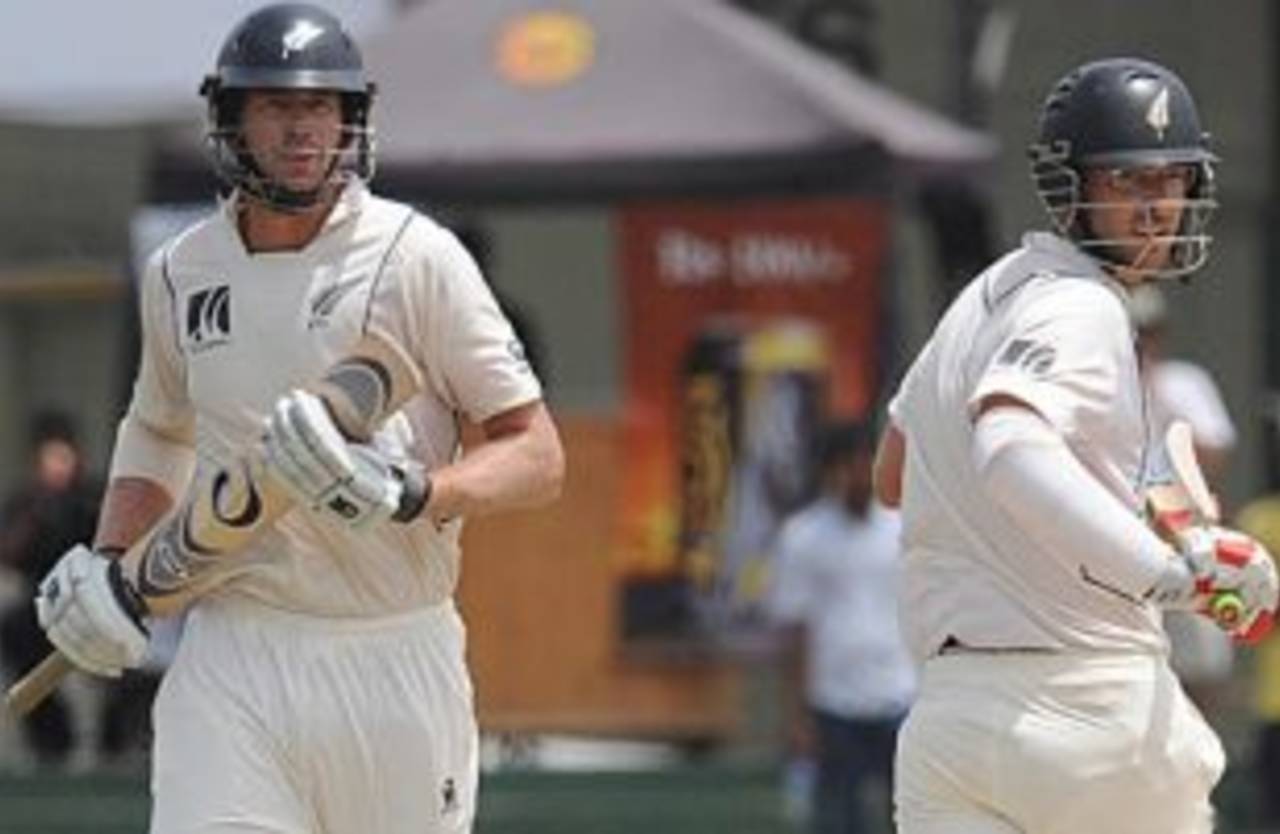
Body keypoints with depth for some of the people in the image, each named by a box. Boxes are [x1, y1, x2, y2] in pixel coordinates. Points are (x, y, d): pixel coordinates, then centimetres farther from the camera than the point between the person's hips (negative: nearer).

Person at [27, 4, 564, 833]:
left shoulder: (416, 257, -5)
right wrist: (104, 560, 12)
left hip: (396, 663, -2)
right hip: (232, 660, 2)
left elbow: (538, 459, -6)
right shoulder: (181, 273, 9)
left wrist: (411, 494, -24)